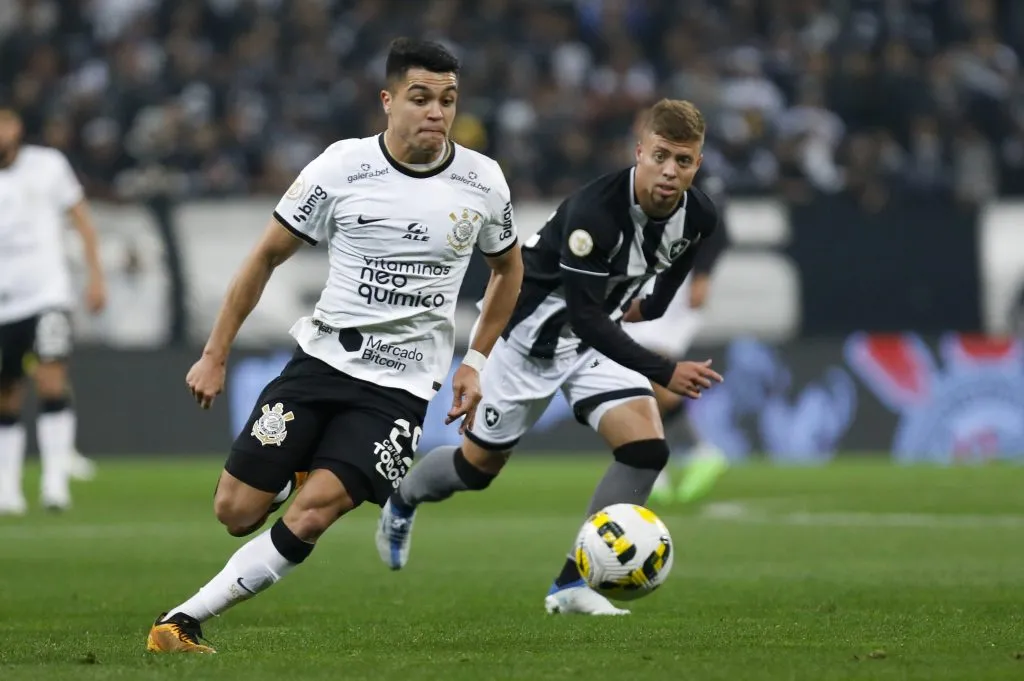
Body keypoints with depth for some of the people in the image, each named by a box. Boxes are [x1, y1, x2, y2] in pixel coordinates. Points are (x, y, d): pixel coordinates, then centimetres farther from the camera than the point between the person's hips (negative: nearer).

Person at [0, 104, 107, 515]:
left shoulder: (48, 165, 1)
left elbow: (82, 220, 9)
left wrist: (95, 277, 4)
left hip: (47, 294, -2)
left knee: (51, 380, -19)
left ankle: (56, 481, -22)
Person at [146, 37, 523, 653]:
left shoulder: (483, 182, -3)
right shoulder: (342, 168, -7)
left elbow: (509, 269, 18)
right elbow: (267, 257, 4)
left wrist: (475, 363, 11)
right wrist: (216, 354, 3)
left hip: (402, 386, -1)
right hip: (323, 357, 1)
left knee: (309, 517, -19)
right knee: (237, 512, -3)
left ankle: (188, 619, -11)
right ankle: (296, 474, 31)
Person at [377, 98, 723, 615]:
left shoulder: (699, 218, -14)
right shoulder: (594, 210, -36)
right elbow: (586, 316, -36)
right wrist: (664, 372, -41)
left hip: (599, 334, 5)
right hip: (533, 334, -5)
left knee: (646, 448, -17)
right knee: (480, 465, 10)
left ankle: (571, 585, -8)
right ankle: (403, 502, 45)